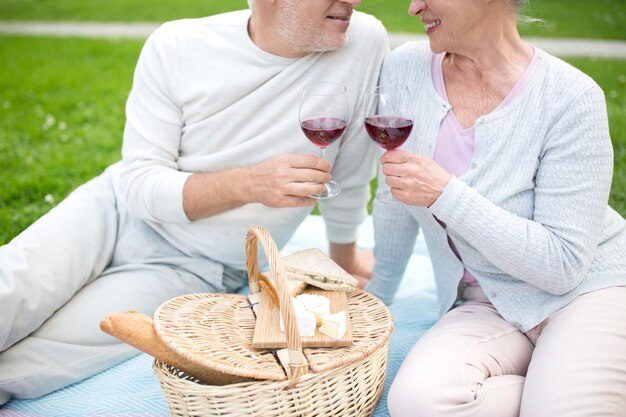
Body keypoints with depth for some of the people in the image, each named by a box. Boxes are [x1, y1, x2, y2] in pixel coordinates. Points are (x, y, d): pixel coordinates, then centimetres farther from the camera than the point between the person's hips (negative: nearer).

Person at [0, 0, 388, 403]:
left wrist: (344, 259, 13)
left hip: (192, 268, -1)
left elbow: (348, 178, -2)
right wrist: (250, 183, -30)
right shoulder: (176, 45, -13)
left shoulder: (364, 44, -15)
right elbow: (138, 185, -14)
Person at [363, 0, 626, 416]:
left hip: (589, 289, -3)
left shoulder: (572, 98, -16)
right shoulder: (404, 70, -4)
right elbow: (398, 208, 10)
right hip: (487, 306, 4)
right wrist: (375, 295, 18)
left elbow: (563, 265, -17)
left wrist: (446, 194, -26)